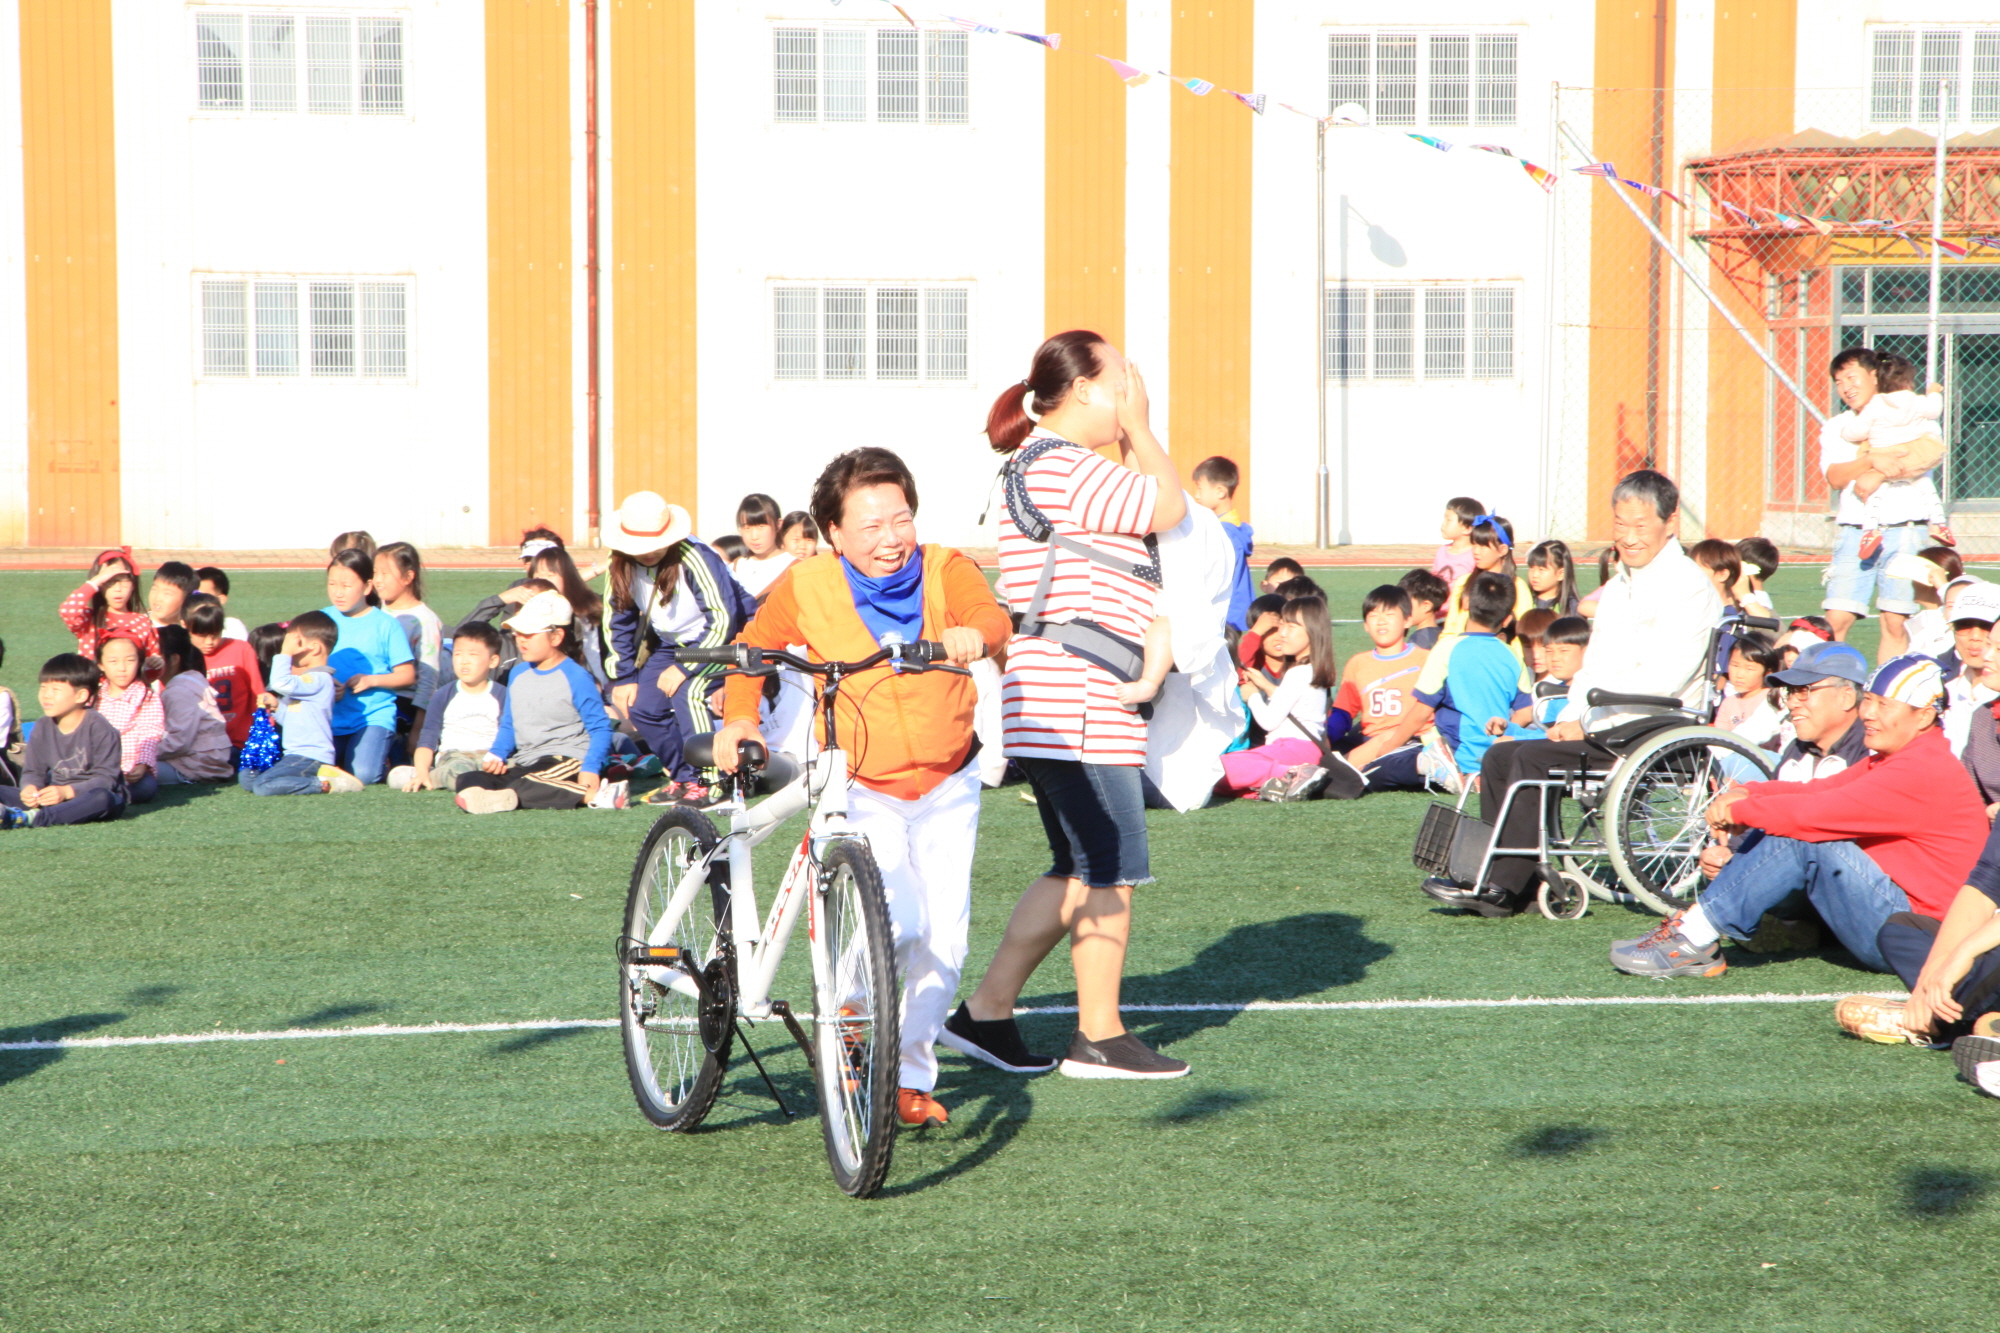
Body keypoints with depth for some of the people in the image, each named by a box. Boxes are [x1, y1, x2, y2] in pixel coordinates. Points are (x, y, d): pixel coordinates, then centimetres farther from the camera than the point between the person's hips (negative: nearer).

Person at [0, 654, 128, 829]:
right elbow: (33, 772, 7)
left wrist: (67, 792, -31)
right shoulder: (42, 728, 5)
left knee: (101, 797, -41)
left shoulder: (99, 729, -13)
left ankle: (33, 818, -53)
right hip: (55, 797, 5)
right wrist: (30, 788, -18)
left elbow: (105, 778, -18)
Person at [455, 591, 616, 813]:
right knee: (467, 781, -21)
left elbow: (600, 729, -5)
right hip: (524, 765, 6)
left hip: (568, 761, -6)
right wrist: (495, 756, 5)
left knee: (528, 785, -39)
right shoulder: (518, 674, 16)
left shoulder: (576, 677, -5)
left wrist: (590, 770, -20)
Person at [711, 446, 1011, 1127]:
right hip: (862, 789, -2)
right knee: (897, 922, -21)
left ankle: (912, 1071, 20)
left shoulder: (945, 571, -9)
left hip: (946, 784, 2)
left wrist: (973, 632, -51)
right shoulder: (805, 587, -10)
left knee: (943, 935, 0)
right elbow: (754, 648, 1)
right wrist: (738, 716, -16)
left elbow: (991, 617, -27)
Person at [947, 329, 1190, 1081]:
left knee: (1079, 870, 16)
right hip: (1078, 701, -11)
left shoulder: (1048, 466, 20)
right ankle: (1100, 1039, 5)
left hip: (1056, 702, 11)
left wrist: (1129, 439, 17)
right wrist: (1138, 425, -4)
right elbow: (1169, 508, -11)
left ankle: (985, 1013, 17)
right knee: (1112, 872, -3)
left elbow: (1146, 507, 23)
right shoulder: (1059, 468, -15)